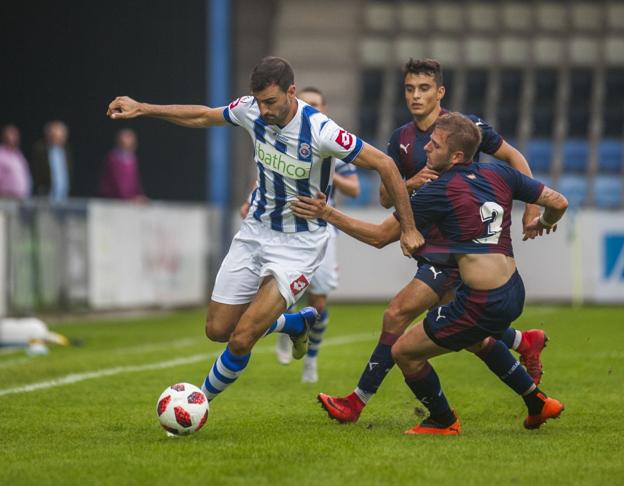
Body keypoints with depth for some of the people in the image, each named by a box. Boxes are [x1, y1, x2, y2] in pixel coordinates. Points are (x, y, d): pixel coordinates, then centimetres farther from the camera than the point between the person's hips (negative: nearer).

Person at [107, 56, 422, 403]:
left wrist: (408, 228, -15)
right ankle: (299, 323, 34)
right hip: (255, 231, 6)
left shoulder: (320, 131, -26)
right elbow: (203, 116, 11)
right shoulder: (251, 110, -9)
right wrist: (141, 109, 9)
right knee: (218, 330, 8)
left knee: (241, 340, -15)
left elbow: (384, 164, -19)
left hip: (300, 244, -6)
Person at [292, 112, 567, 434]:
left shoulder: (437, 192, -13)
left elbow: (380, 236, -6)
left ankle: (443, 421, 25)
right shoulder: (500, 174, 3)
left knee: (404, 352, 6)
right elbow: (558, 203, 9)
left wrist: (328, 214, -1)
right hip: (513, 293, 8)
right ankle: (537, 402, 42)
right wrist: (543, 223, 31)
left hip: (481, 305, -8)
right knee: (477, 339, 39)